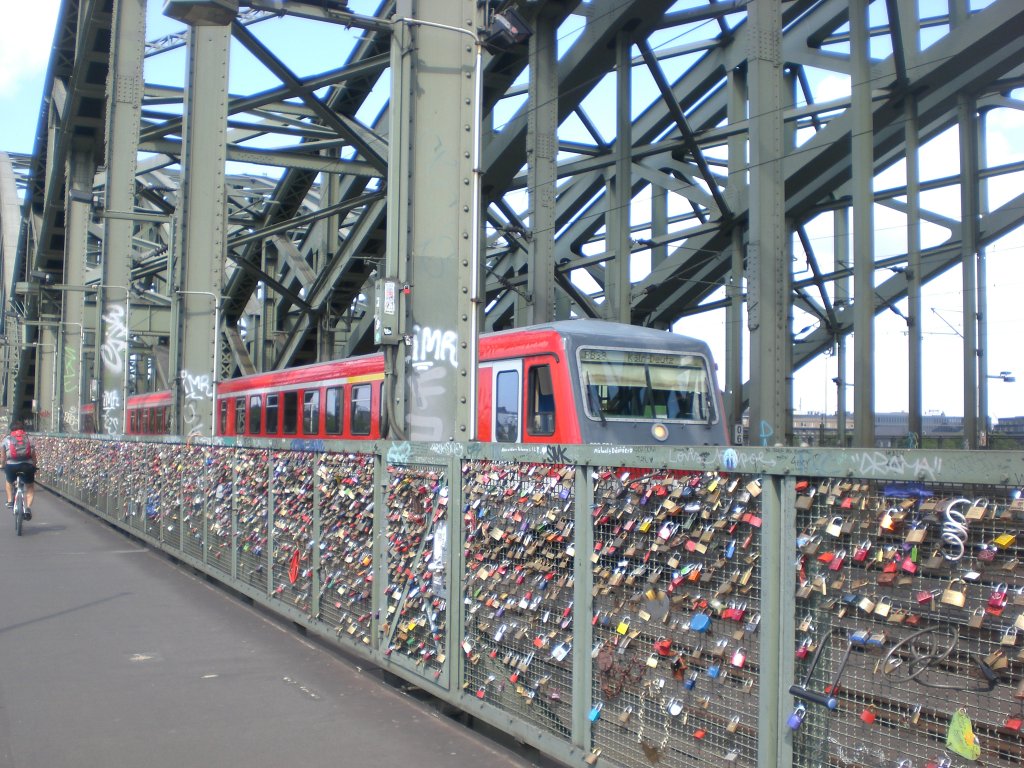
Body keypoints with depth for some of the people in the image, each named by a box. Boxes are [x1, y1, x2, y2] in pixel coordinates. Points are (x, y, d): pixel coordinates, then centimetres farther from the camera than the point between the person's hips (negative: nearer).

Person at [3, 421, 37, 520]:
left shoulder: (6, 439, 14)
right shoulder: (29, 439, 17)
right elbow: (34, 457, 16)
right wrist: (33, 469, 30)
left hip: (11, 466, 0)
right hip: (27, 466, 0)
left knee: (9, 482, 34)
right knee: (30, 487, 21)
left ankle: (10, 502, 24)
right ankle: (28, 508, 1)